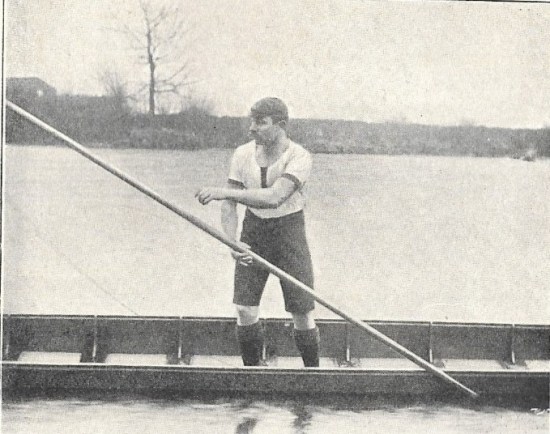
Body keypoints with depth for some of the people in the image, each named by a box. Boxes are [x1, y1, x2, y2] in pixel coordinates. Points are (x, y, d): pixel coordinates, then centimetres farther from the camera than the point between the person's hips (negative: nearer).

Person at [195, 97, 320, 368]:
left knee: (302, 313, -3)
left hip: (289, 232, -3)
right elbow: (229, 206, -3)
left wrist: (223, 192, -35)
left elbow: (274, 197, -32)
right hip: (253, 231, 3)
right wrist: (231, 242, -21)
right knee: (245, 310, -6)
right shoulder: (243, 154, -3)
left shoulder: (299, 158, -17)